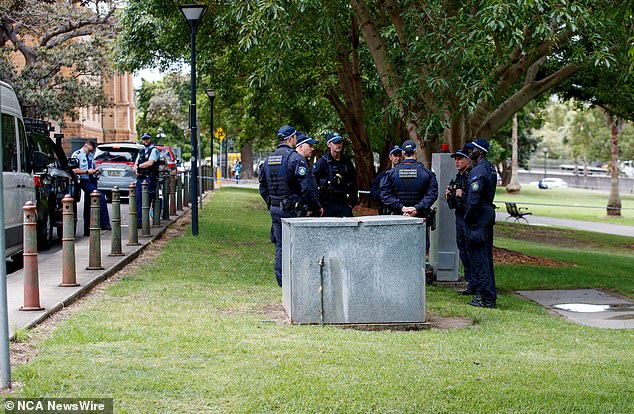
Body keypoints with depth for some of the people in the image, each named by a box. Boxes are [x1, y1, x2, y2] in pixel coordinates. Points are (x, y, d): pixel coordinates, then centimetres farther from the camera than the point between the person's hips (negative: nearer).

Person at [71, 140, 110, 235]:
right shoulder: (77, 155, -4)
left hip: (92, 181, 8)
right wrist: (87, 171, -18)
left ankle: (87, 231, 12)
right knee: (101, 196, -23)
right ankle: (104, 223, -22)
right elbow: (74, 170, -14)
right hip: (85, 181, -8)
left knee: (88, 206, 9)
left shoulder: (91, 156, 19)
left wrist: (96, 170, 8)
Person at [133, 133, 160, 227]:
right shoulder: (141, 152, 23)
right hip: (140, 178, 7)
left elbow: (150, 163, -13)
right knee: (138, 200, 2)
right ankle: (138, 220, 3)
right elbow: (135, 165, 20)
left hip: (149, 179, -7)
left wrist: (139, 166, -1)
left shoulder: (154, 150, 0)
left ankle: (142, 222, -10)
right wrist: (136, 170, -3)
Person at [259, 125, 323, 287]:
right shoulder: (295, 158, -13)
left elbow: (263, 187, 17)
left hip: (274, 209, 7)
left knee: (280, 245, 12)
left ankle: (281, 280, 14)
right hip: (291, 210, -7)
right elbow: (306, 187, -16)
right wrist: (315, 207, -6)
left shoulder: (268, 159, 11)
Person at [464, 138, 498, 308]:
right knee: (485, 257, 15)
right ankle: (488, 294, 21)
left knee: (478, 258, -7)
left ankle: (486, 298, -7)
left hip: (478, 218, -10)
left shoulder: (478, 171, -17)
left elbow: (473, 199, -21)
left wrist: (467, 218, -12)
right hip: (489, 215, 10)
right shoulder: (490, 168, 14)